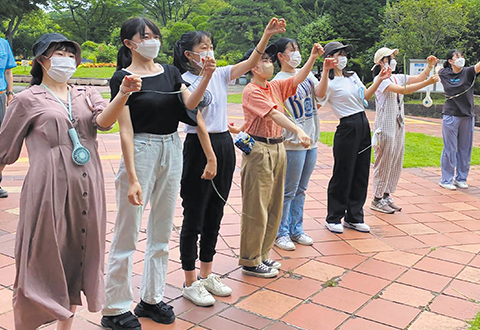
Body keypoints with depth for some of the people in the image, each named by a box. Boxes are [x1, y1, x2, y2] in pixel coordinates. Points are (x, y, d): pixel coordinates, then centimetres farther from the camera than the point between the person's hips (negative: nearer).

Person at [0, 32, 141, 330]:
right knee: (43, 257, 0)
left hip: (87, 188, 4)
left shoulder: (87, 94, 12)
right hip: (49, 189, -4)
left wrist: (124, 93, -26)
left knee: (78, 254, 12)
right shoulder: (28, 100, 3)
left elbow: (104, 120, -9)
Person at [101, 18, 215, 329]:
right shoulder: (123, 78, -7)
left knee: (162, 230, 13)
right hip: (141, 151, -6)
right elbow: (126, 131, -13)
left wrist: (206, 76, -21)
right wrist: (132, 178, -19)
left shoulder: (169, 72, 10)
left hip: (173, 150, 7)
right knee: (127, 233, 0)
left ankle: (152, 299, 28)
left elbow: (190, 103, -5)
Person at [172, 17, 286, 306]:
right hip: (199, 145, -7)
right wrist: (206, 72, -35)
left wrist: (267, 34, -7)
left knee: (215, 216, 15)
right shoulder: (185, 80, -9)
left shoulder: (220, 75, 9)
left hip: (224, 145, 7)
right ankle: (191, 283, 16)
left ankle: (207, 274, 30)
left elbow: (249, 63, 2)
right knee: (195, 217, 3)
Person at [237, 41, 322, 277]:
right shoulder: (251, 91, -12)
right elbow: (274, 114, -24)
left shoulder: (276, 87, 14)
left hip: (278, 148, 9)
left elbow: (297, 79, 8)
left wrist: (312, 57, -5)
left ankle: (262, 255, 26)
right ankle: (250, 262, 9)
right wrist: (298, 130, -34)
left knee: (274, 206, 13)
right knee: (256, 208, -3)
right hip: (258, 150, -9)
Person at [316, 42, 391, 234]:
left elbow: (365, 96, 18)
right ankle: (333, 218, 13)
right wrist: (326, 71, -40)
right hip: (347, 127, -8)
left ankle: (354, 217, 21)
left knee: (361, 174, 10)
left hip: (363, 124, 8)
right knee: (343, 175, -1)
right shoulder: (330, 82, -9)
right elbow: (320, 94, -30)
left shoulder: (352, 77, 17)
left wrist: (380, 80, 10)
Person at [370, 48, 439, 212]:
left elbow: (419, 78, 12)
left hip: (398, 126, 8)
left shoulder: (398, 78, 13)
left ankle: (386, 196, 22)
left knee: (396, 163, 11)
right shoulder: (380, 80, -13)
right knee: (384, 163, -2)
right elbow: (403, 90, -25)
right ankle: (377, 200, 8)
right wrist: (428, 82, -28)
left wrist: (429, 66, -5)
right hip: (385, 127, -8)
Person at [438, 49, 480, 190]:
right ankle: (446, 180, 10)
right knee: (450, 149, 0)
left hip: (468, 116, 2)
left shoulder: (468, 72, 0)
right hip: (450, 116, -2)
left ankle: (461, 178, 21)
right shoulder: (444, 74, 2)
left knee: (465, 149, 8)